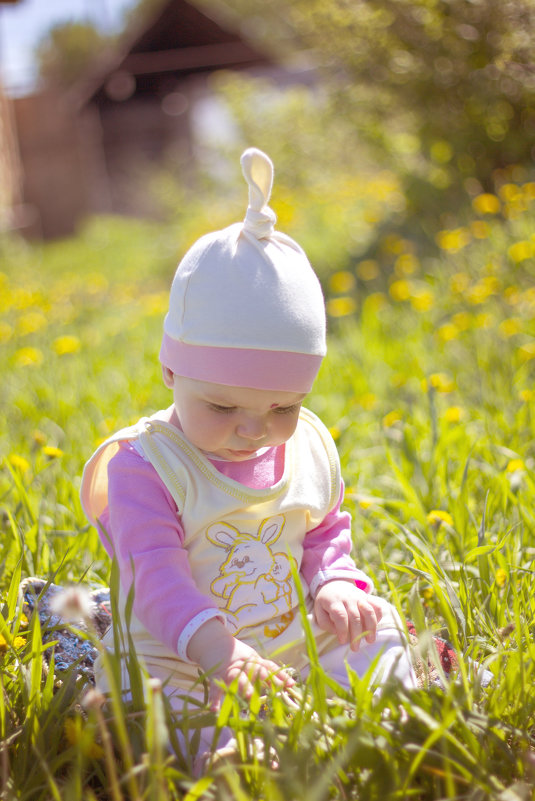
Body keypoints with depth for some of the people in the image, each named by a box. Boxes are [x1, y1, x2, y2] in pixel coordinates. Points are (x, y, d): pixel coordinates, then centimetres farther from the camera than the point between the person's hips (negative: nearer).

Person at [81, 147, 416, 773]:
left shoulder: (310, 449, 5)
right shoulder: (145, 467, -12)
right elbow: (157, 574, -22)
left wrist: (334, 585, -5)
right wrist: (216, 646, -39)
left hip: (301, 648, 6)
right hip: (178, 668, -5)